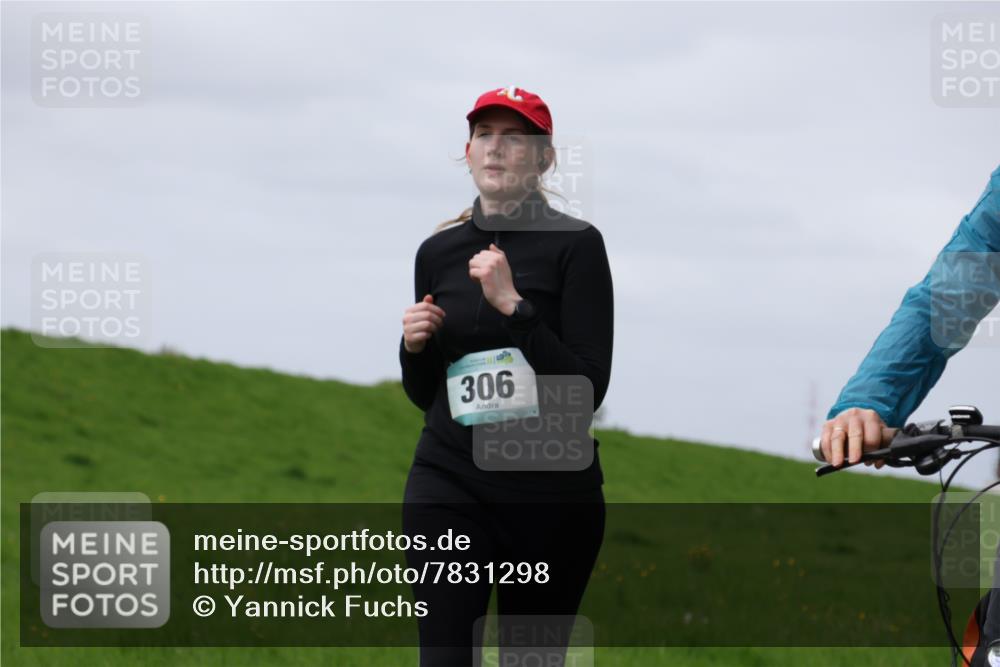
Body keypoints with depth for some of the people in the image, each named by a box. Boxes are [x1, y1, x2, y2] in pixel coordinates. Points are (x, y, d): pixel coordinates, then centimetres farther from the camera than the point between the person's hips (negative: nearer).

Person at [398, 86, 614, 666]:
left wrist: (514, 306, -18)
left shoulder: (575, 244, -3)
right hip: (449, 482, 3)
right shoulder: (439, 251, 10)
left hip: (551, 490, -2)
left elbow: (589, 388, -11)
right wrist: (415, 346, -2)